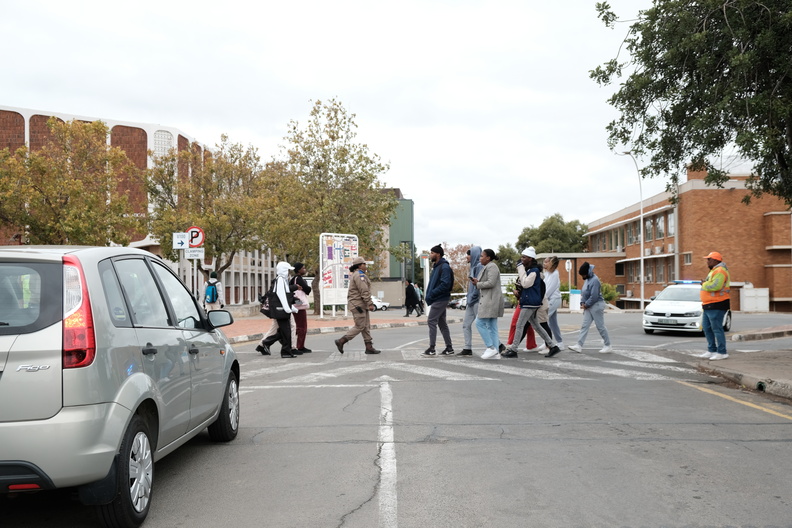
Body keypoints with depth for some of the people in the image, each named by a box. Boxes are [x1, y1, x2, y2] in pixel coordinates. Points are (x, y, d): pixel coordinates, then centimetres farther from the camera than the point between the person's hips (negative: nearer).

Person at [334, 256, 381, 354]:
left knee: (366, 326, 7)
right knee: (360, 326, -9)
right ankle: (341, 341, -6)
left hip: (361, 305, 11)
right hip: (358, 304, -11)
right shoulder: (359, 275, -13)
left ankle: (369, 347, 6)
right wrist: (370, 304, -21)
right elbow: (364, 291, -20)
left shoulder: (355, 275, 21)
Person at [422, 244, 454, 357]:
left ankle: (432, 349, -8)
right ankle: (449, 348, 16)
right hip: (438, 299, 10)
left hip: (439, 300, -10)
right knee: (442, 323, 12)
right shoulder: (436, 266, 16)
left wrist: (431, 294, -20)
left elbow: (445, 284, -23)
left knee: (431, 322, -10)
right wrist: (429, 295, 7)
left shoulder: (444, 267, -15)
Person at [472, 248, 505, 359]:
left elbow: (491, 283, -21)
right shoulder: (486, 267, 21)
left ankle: (491, 348, -8)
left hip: (491, 300, -11)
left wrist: (478, 284, -10)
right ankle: (496, 351, 8)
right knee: (491, 326, 8)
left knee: (480, 323, -10)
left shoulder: (491, 267, -11)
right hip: (488, 299, 11)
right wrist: (477, 282, 5)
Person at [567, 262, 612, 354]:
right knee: (584, 325, 3)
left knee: (600, 326, 0)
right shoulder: (587, 279, 10)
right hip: (588, 306, 9)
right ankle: (579, 345, 1)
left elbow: (594, 296, -23)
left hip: (596, 305, -9)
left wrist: (586, 304, -13)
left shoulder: (594, 280, -19)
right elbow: (583, 292, 17)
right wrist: (582, 303, 3)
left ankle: (608, 346, 11)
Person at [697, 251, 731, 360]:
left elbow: (715, 286, -27)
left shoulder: (720, 271, -14)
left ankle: (722, 352, -4)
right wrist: (705, 283, 5)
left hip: (716, 306, -11)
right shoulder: (714, 271, 21)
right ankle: (711, 350, 20)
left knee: (717, 329, -8)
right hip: (708, 306, 11)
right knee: (706, 328, 13)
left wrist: (704, 284, -12)